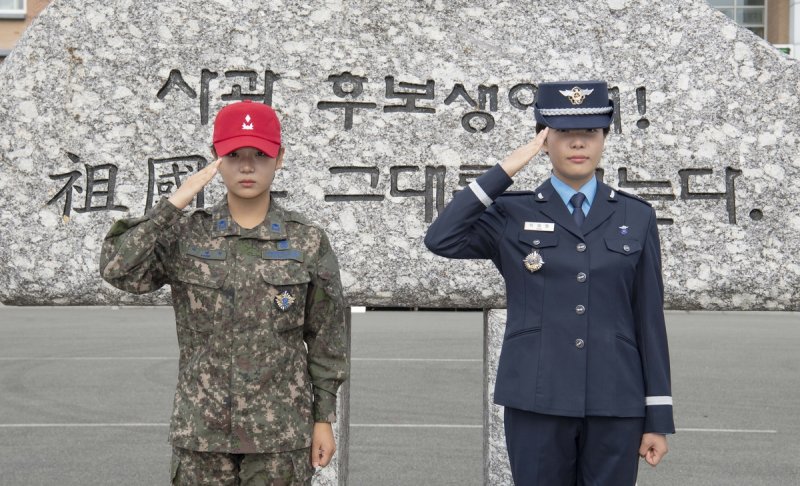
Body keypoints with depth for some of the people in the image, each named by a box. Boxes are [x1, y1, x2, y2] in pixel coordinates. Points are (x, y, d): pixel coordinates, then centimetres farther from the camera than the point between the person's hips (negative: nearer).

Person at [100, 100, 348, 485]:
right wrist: (174, 203, -15)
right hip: (201, 429, 1)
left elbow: (326, 338, 3)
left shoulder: (307, 242, -2)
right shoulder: (185, 235, -1)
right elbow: (117, 270, -16)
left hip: (281, 430, -1)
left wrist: (324, 418, 3)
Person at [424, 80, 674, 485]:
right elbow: (440, 239, -15)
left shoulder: (636, 217, 7)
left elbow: (649, 319, 5)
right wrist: (506, 170, -12)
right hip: (536, 402, -1)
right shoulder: (512, 215, 3)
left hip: (614, 405, 1)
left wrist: (658, 418, 3)